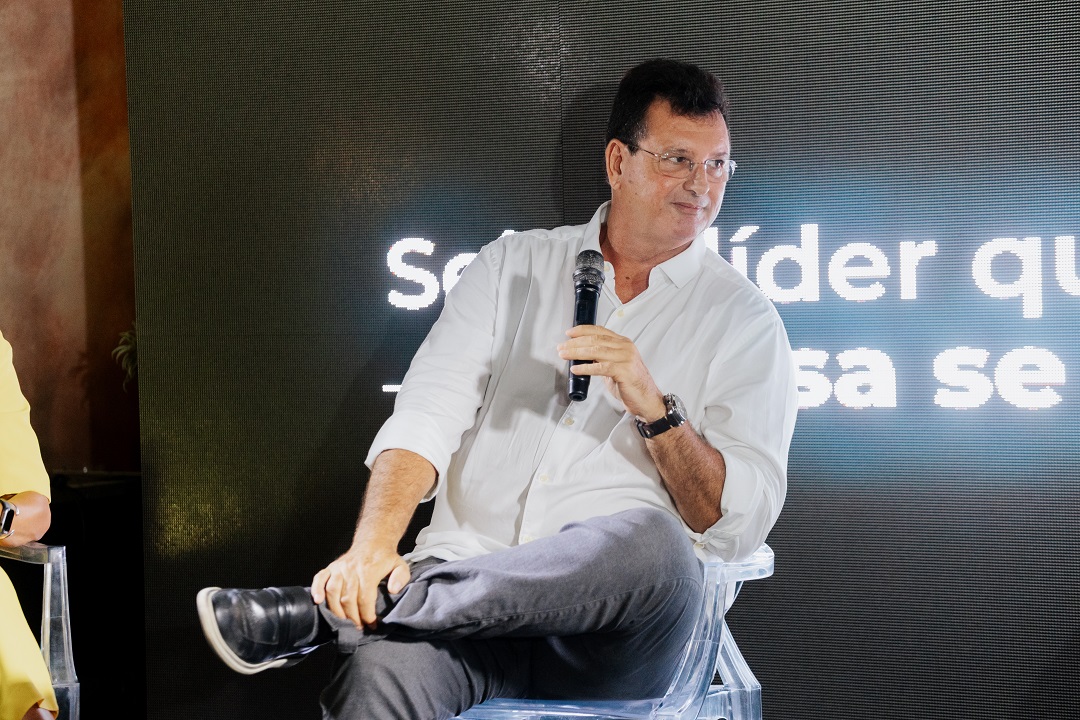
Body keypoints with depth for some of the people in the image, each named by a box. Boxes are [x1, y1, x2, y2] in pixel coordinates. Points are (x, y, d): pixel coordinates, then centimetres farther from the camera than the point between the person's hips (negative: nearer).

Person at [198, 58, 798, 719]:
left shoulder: (745, 320, 8)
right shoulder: (513, 265, 15)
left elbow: (741, 523, 0)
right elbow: (427, 414, 2)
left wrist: (653, 407, -15)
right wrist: (373, 546, -16)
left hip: (613, 630, 2)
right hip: (467, 574, -1)